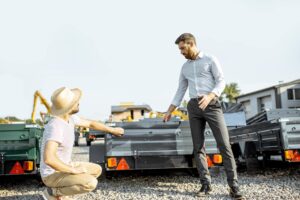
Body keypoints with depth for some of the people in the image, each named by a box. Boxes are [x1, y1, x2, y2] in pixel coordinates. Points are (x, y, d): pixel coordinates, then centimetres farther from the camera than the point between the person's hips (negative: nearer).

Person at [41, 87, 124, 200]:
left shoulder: (68, 117, -2)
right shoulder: (56, 127, -33)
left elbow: (90, 124, 17)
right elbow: (48, 158, -43)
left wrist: (112, 130, 25)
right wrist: (74, 170, -30)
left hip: (62, 168, 9)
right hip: (52, 175, -9)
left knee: (97, 170, 14)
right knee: (91, 183, -27)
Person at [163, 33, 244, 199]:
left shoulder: (210, 60, 3)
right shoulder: (185, 67, 19)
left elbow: (221, 82, -5)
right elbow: (180, 92, 21)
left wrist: (209, 96, -23)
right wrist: (169, 111, 15)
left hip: (212, 105, -5)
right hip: (194, 107, 5)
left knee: (224, 144, -11)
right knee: (198, 147, -1)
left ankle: (233, 185, -9)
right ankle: (206, 184, 4)